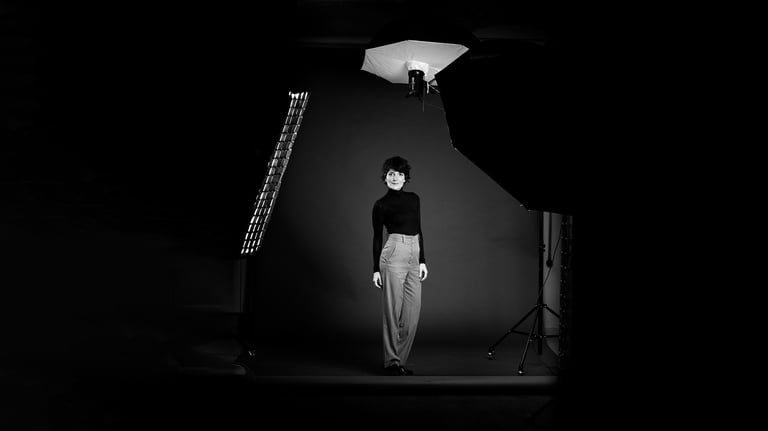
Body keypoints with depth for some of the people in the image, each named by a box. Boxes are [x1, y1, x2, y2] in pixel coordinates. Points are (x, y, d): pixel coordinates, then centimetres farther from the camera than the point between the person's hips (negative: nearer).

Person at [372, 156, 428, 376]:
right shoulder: (381, 205, 0)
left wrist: (422, 261, 9)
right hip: (394, 254, -5)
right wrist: (376, 269, -2)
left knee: (412, 311, 4)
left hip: (414, 255, 6)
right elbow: (377, 237, 2)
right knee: (393, 310, -3)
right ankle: (392, 362, 5)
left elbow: (419, 231, 15)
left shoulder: (414, 199, 13)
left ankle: (400, 359, 15)